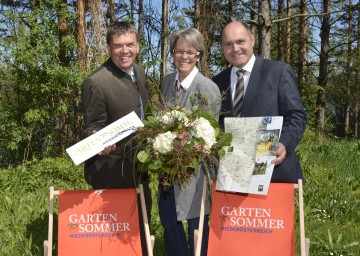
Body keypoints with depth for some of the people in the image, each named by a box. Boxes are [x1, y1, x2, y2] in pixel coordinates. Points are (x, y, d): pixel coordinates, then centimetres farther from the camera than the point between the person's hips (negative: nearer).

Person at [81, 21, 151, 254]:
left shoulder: (140, 73, 3)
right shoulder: (96, 82, -21)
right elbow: (93, 128, -16)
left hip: (139, 167, 8)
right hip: (113, 171, -7)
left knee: (142, 224, 22)